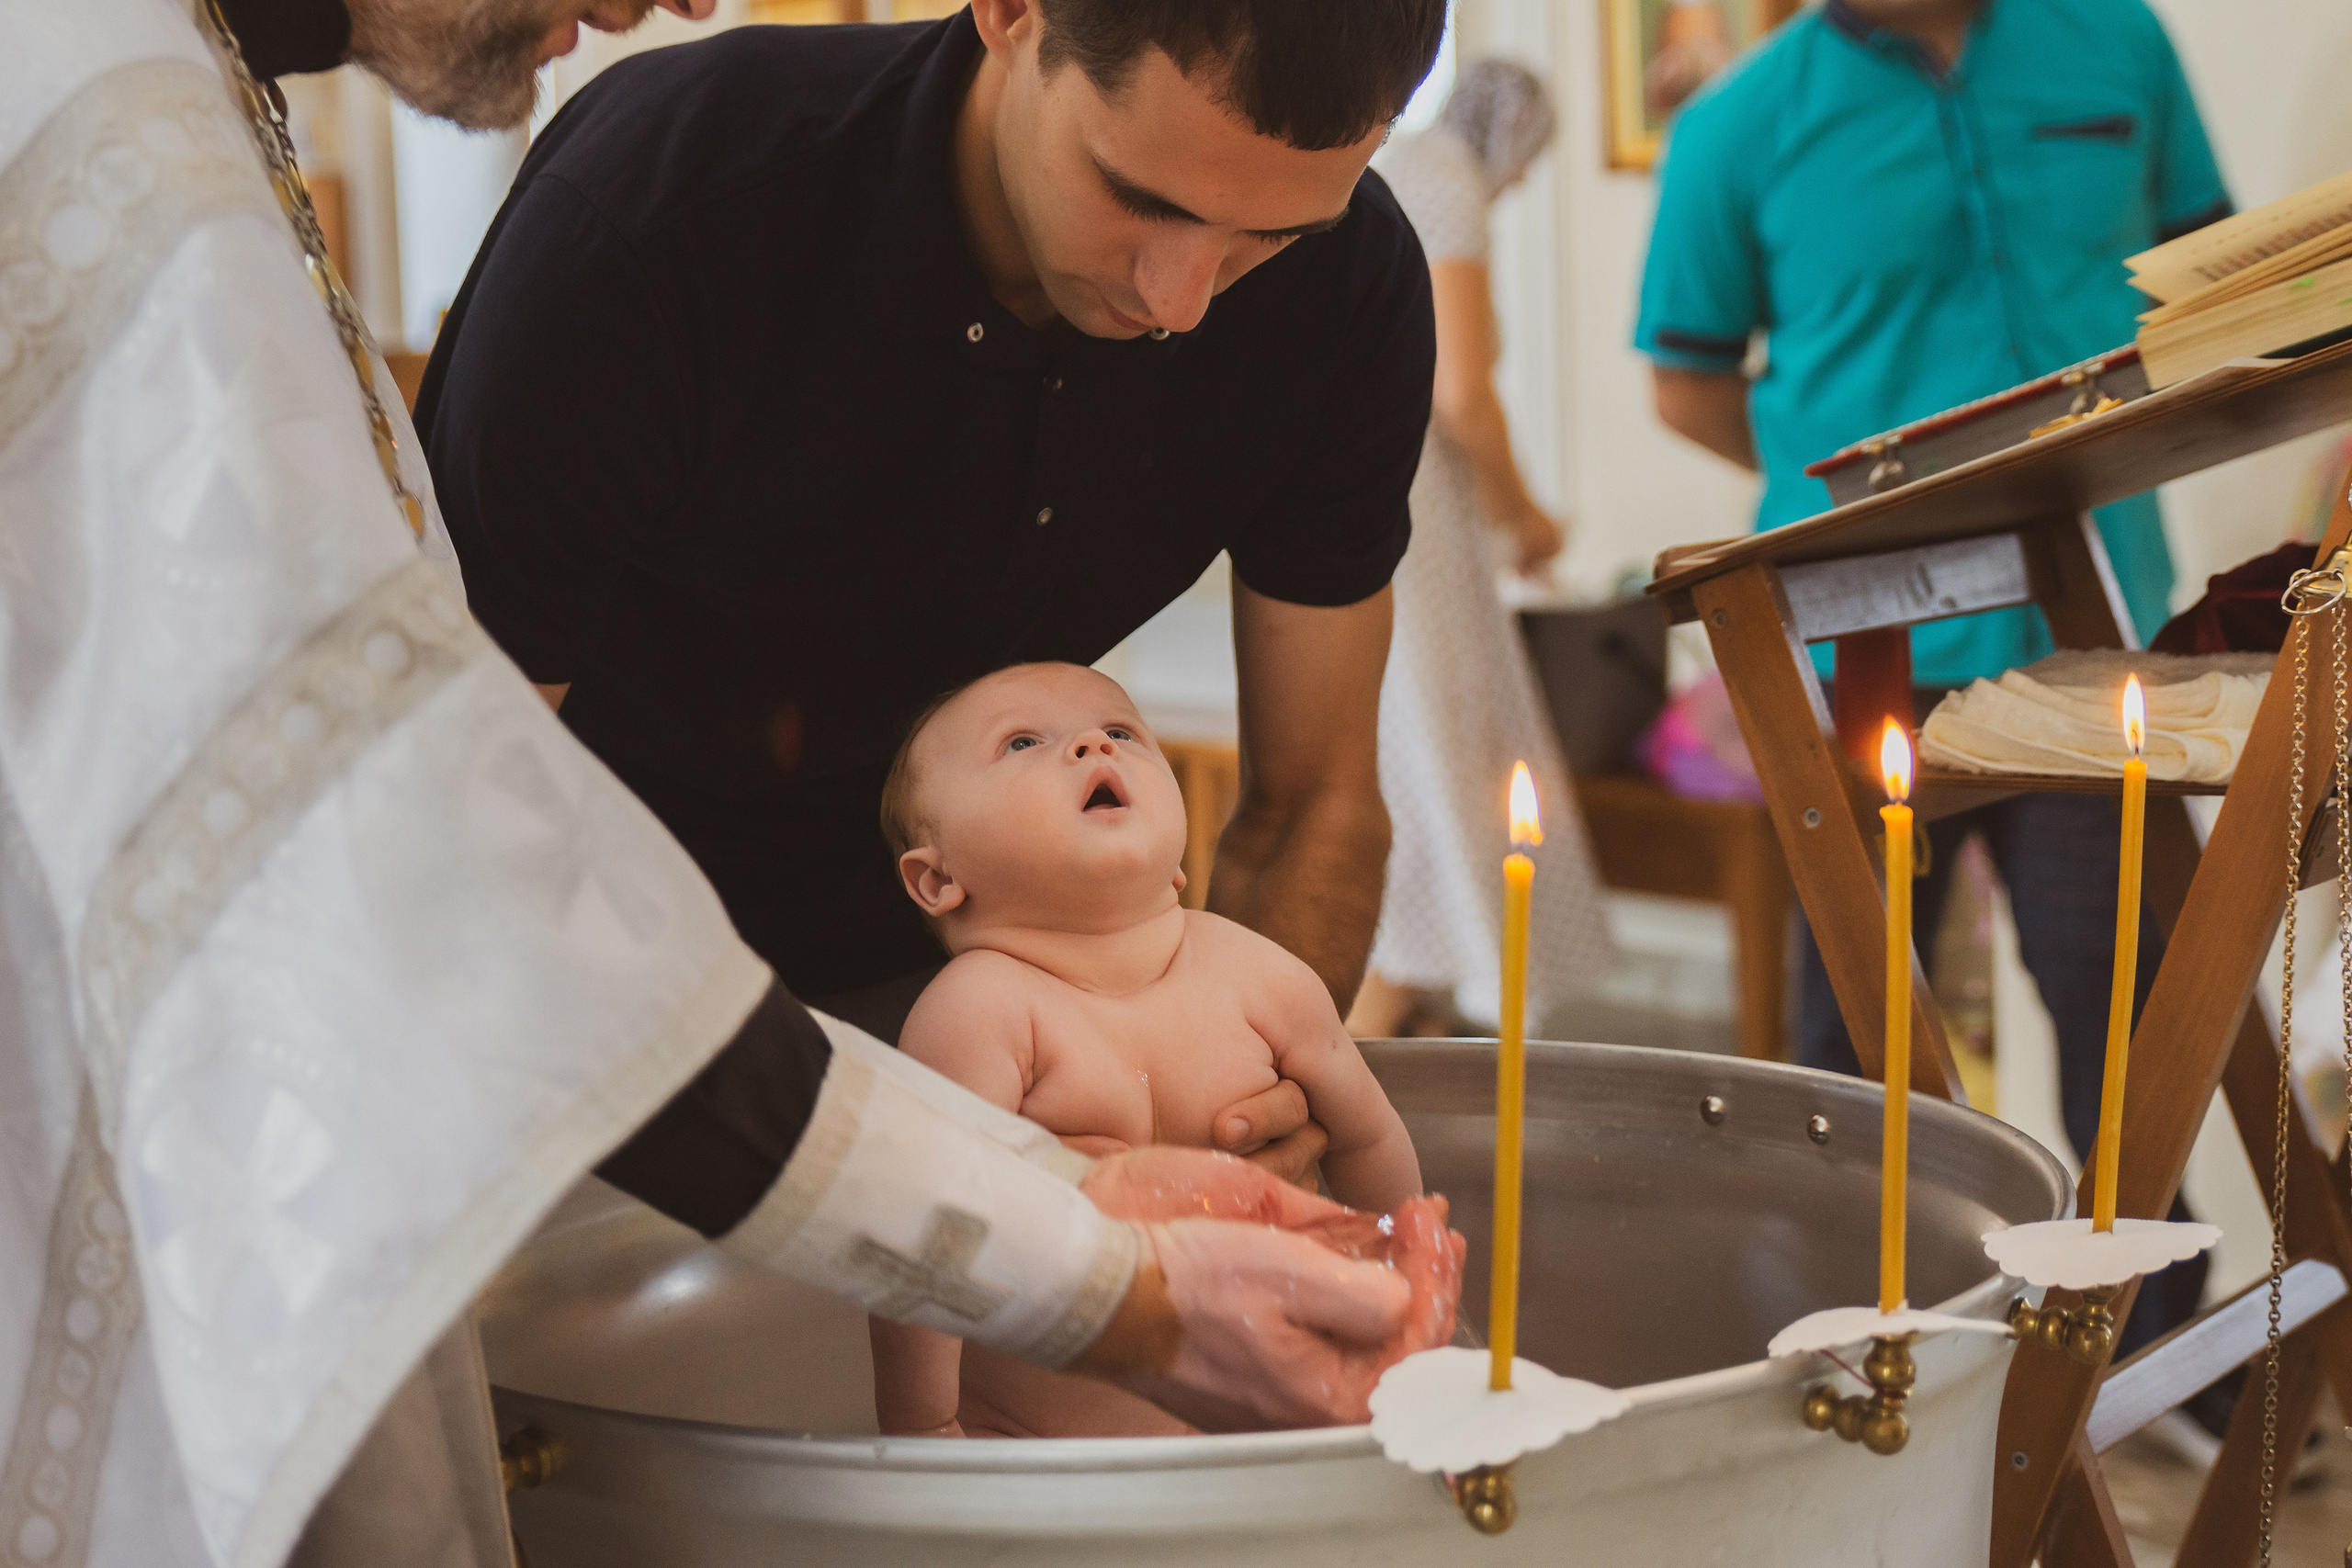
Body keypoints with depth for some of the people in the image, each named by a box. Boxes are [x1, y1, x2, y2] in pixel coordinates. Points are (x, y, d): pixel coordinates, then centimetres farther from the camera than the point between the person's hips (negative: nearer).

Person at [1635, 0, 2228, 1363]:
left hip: (2093, 632, 2)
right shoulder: (1742, 127, -3)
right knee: (1860, 1011, 8)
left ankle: (2165, 1341, 22)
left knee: (2125, 993, 7)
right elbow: (1691, 382, 8)